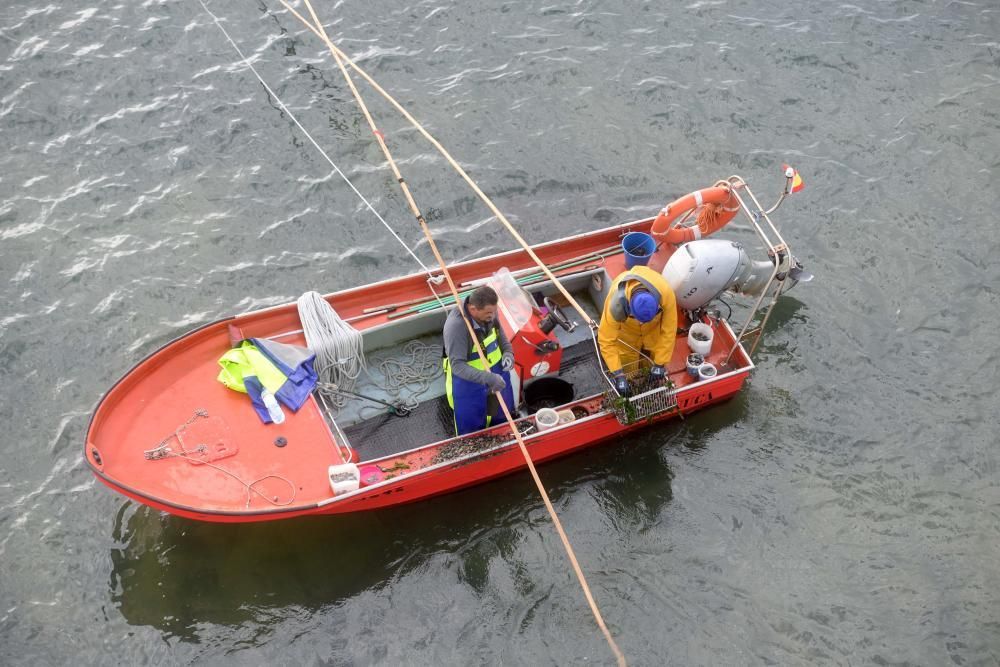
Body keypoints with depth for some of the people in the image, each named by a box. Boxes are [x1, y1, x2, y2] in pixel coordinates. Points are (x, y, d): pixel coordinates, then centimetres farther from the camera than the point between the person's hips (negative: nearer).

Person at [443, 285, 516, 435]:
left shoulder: (489, 310, -16)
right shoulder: (456, 326, -35)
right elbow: (457, 365, -35)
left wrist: (507, 351, -11)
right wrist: (487, 378, -44)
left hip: (496, 369, 6)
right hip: (467, 377, -6)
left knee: (501, 416, 27)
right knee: (472, 425, 12)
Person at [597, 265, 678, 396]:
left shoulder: (666, 293, -42)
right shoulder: (617, 303, -45)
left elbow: (669, 331, -30)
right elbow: (606, 340, -36)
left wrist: (659, 364, -26)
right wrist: (618, 374, -38)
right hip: (627, 329, -1)